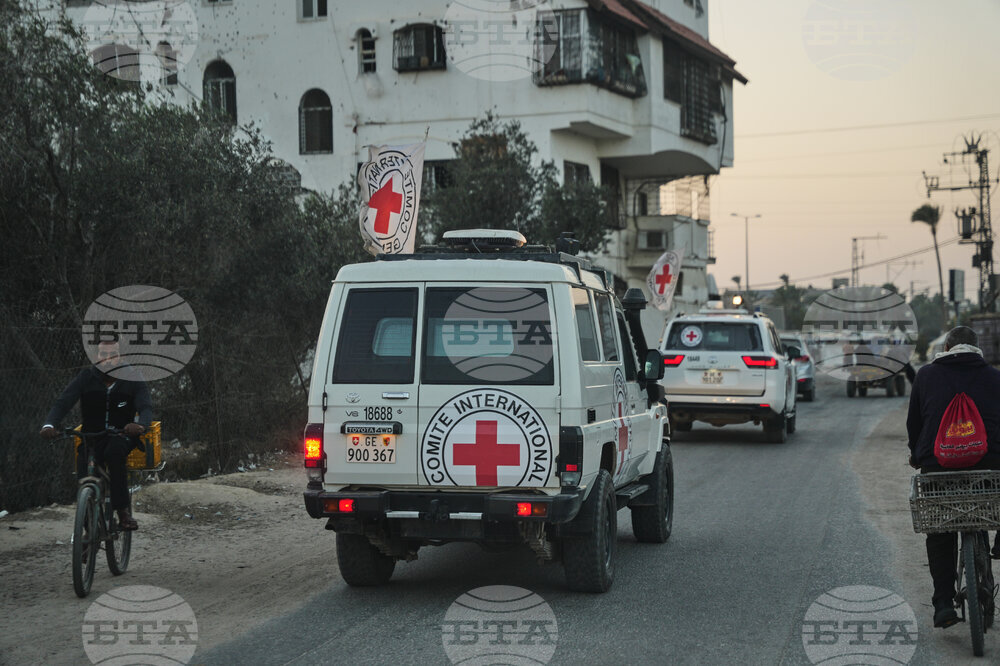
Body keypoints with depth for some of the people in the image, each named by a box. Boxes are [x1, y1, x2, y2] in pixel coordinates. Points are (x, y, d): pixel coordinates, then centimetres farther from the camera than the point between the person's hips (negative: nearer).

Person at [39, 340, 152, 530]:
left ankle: (122, 510, -30)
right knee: (85, 478, -24)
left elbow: (146, 408, -16)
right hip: (92, 438, 2)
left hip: (122, 435, -2)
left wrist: (140, 425, -42)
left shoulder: (132, 379, -4)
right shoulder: (86, 378, -1)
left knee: (114, 451, -38)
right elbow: (62, 403, -11)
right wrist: (49, 425, -33)